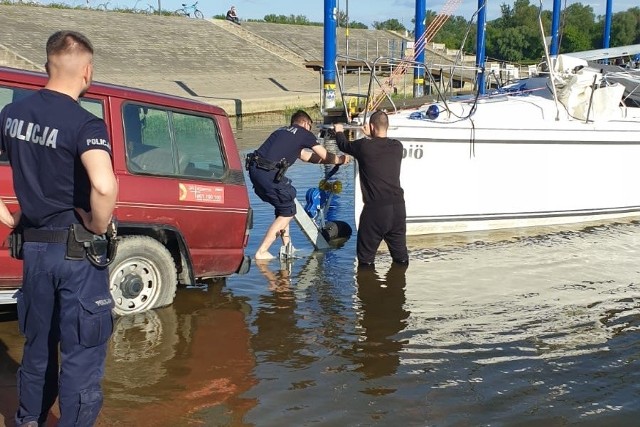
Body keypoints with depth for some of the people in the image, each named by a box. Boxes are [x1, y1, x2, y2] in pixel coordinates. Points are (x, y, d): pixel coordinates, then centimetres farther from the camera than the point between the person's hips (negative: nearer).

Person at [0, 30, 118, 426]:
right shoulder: (85, 124, -19)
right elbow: (105, 186, -36)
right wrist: (98, 227, -19)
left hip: (34, 245, 7)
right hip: (77, 250, -7)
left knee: (38, 345, 24)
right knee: (81, 354, 6)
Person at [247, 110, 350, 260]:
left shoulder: (282, 131, 30)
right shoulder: (304, 133, 9)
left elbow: (304, 155, 37)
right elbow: (326, 156, 16)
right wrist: (341, 159, 36)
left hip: (254, 168, 8)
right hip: (269, 173, -8)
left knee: (285, 202, 25)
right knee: (288, 211, 6)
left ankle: (286, 244, 27)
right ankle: (261, 252, 4)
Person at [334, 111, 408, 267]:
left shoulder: (364, 146, -5)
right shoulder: (397, 146, 7)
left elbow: (343, 146, 15)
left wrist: (339, 132, 36)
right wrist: (371, 136, 47)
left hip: (375, 208, -4)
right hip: (398, 207, 5)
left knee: (366, 260, 8)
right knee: (401, 258, 13)